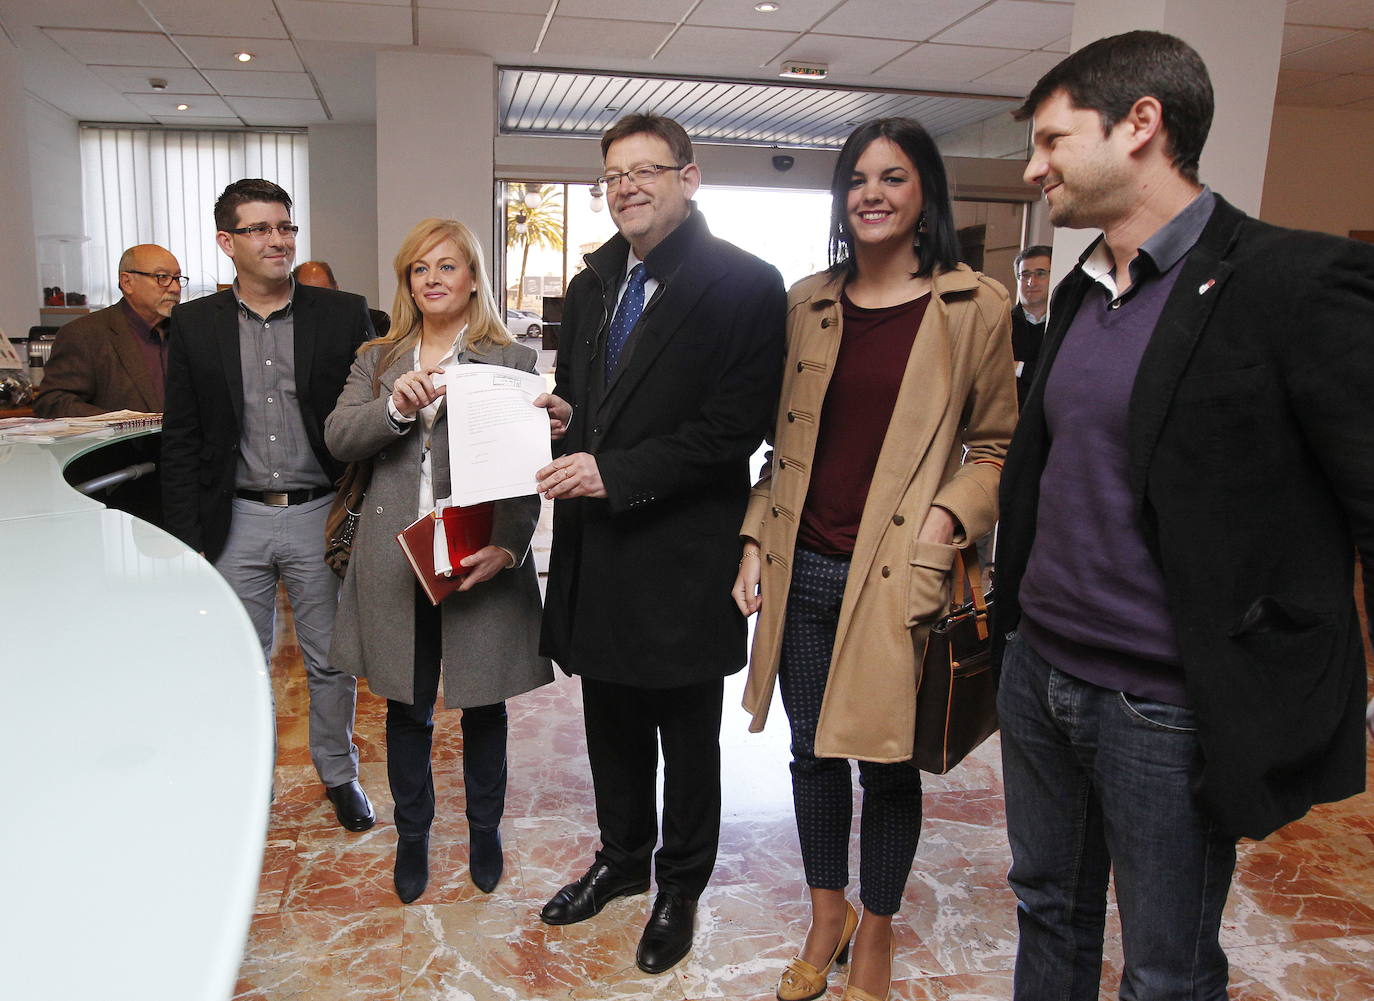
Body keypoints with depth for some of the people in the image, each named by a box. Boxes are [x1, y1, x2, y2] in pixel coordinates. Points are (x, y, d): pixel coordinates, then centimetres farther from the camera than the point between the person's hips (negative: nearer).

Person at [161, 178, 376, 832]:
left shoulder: (344, 315, -1)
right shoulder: (194, 325, 3)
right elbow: (180, 441, 4)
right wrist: (187, 538, -1)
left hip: (321, 515, -1)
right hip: (236, 521, 1)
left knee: (330, 660, 11)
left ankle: (338, 773, 31)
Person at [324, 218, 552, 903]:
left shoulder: (512, 361, -1)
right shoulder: (377, 360, 11)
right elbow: (337, 437, -3)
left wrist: (507, 547, -21)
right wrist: (396, 405, -21)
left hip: (482, 560, -2)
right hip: (396, 564, 3)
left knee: (482, 706, 13)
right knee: (407, 707, 15)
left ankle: (485, 830, 36)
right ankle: (412, 835, 36)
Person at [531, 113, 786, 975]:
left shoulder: (744, 284, -11)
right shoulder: (593, 285, 12)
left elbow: (735, 428, -19)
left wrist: (615, 473, -23)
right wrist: (559, 416, -4)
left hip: (682, 554, -6)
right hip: (597, 549, 7)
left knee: (688, 738, 12)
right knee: (612, 722, 21)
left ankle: (681, 887, 33)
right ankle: (622, 859, 42)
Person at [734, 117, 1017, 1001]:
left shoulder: (976, 307, -3)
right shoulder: (807, 303, 9)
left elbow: (997, 446, 2)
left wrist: (948, 517, -15)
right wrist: (755, 544, 6)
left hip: (896, 578, -4)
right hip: (802, 571, 4)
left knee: (886, 761, 9)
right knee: (813, 754, 15)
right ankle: (827, 918, 37)